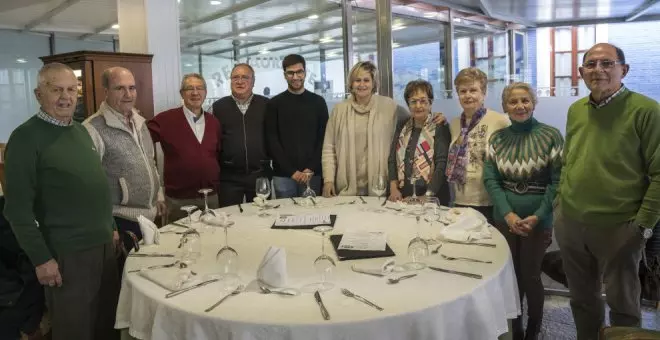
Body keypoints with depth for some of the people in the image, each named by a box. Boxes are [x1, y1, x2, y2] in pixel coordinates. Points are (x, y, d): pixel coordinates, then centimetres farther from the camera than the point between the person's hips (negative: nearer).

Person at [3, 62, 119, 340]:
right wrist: (40, 258, -16)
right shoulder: (26, 137, -13)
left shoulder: (80, 130, 10)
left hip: (103, 244, 7)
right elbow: (18, 207, -15)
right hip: (68, 253, -7)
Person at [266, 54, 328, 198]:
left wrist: (311, 169, -8)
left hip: (313, 174, 1)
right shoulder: (274, 104, 4)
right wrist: (291, 171, -9)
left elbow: (323, 138, 4)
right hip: (283, 175, 0)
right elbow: (272, 141, -1)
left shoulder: (318, 102, 7)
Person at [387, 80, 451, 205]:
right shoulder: (402, 127, 10)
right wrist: (393, 188, -4)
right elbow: (392, 159, 7)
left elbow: (442, 163, -12)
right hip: (402, 196, 4)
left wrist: (428, 195, -20)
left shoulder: (440, 127, -4)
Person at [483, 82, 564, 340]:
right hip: (504, 217, 3)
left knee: (530, 274, 6)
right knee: (510, 273, 11)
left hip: (537, 218, -3)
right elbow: (490, 179, -3)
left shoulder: (551, 135, -8)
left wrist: (537, 216, -18)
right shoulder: (497, 138, 2)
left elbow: (557, 181, -10)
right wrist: (508, 214, -14)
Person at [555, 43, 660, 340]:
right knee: (581, 298, 20)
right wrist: (560, 204, 11)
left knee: (622, 304, 13)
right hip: (569, 223, 5)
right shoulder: (575, 110, 7)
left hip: (617, 228, -5)